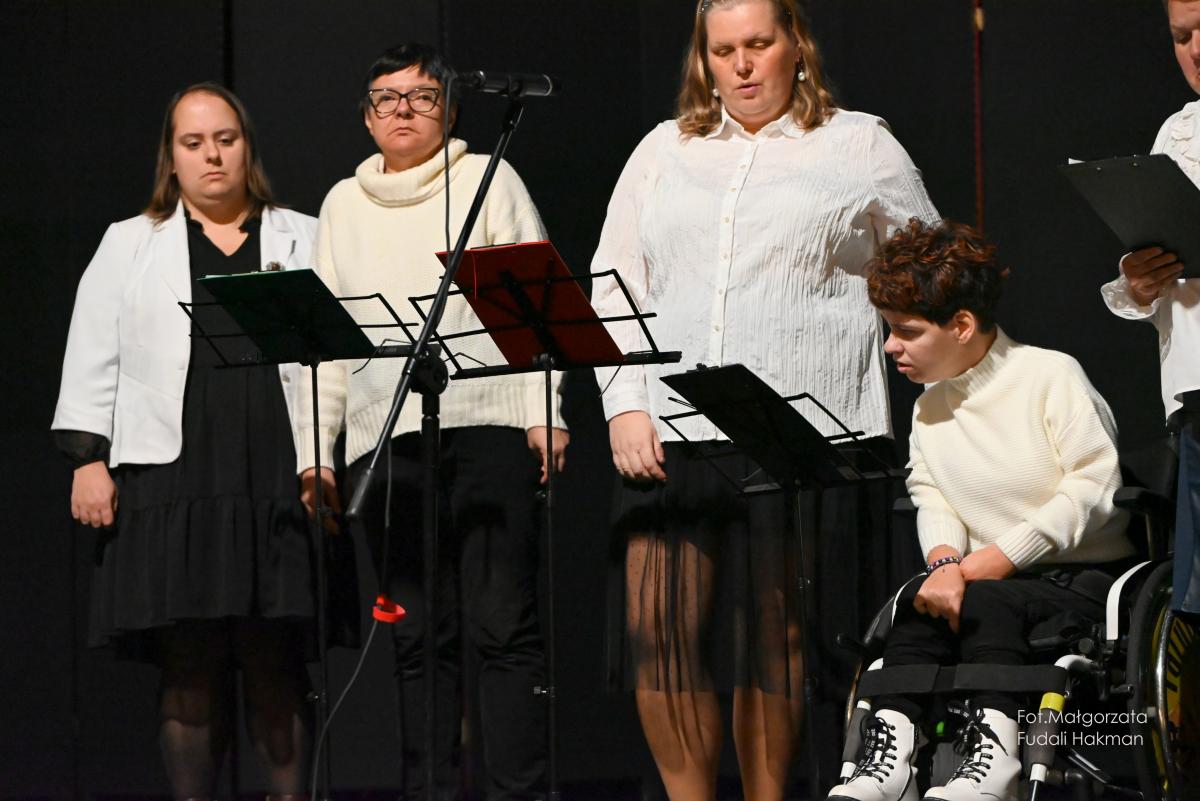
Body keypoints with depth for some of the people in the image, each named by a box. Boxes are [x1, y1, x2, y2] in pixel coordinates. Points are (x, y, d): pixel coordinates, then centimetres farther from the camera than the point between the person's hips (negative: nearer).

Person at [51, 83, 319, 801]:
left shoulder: (303, 240, 15)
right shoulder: (129, 246, 15)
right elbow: (94, 361, 11)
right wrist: (89, 458, 0)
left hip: (278, 476, 0)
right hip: (172, 475, 0)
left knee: (277, 666, -2)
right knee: (189, 667, -1)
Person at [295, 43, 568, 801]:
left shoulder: (487, 180, 10)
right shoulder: (344, 205, 20)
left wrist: (544, 414, -7)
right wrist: (315, 448, 12)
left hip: (486, 425, -3)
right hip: (382, 438, 4)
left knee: (503, 625, -9)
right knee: (418, 637, 1)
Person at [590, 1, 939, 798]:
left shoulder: (862, 148, 10)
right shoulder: (664, 152, 17)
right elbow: (613, 289, 14)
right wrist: (625, 406, 2)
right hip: (672, 433, 3)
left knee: (775, 636, -3)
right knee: (656, 626, -7)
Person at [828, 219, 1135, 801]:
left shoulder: (1050, 375, -7)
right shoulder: (930, 405, 15)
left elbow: (1095, 488, -15)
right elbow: (930, 497, 5)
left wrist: (989, 563, -19)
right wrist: (946, 561, -20)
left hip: (1083, 579, -5)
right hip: (990, 577, 5)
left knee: (986, 602, -34)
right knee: (920, 600, -25)